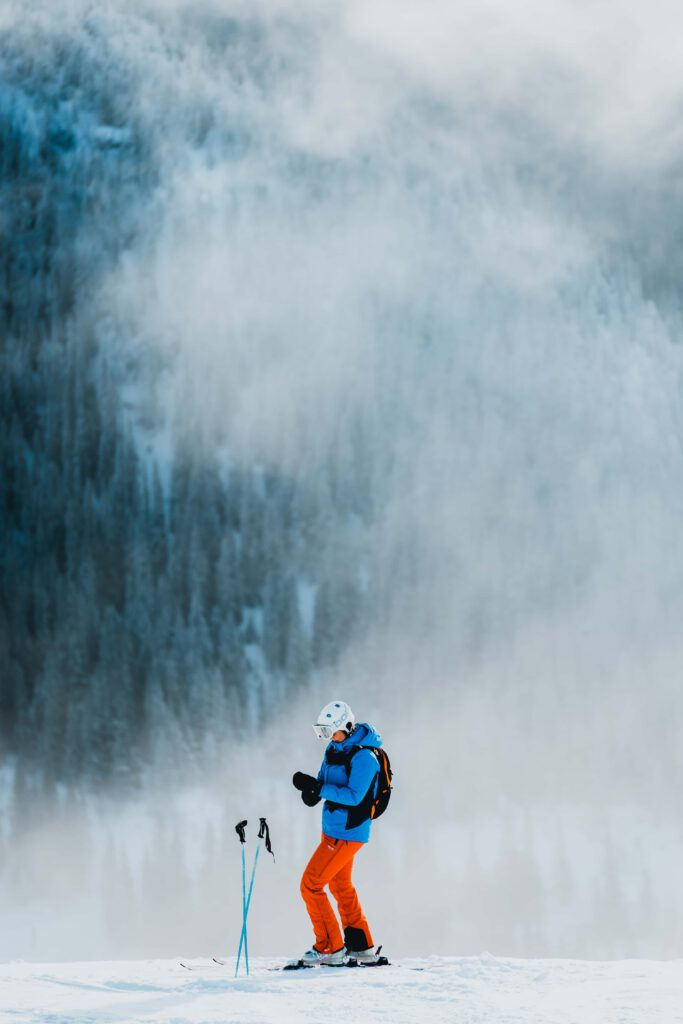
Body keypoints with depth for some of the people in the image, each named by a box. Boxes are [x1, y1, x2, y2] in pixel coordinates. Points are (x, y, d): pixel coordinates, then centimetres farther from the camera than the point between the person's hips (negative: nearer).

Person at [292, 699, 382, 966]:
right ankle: (361, 946, 32)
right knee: (341, 886, 21)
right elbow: (324, 780, 11)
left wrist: (318, 788, -32)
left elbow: (354, 796, -28)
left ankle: (330, 947, 1)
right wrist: (311, 790, -11)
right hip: (332, 829, 10)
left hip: (347, 833, -10)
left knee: (311, 885, -8)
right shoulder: (334, 749, 6)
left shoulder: (363, 757, -22)